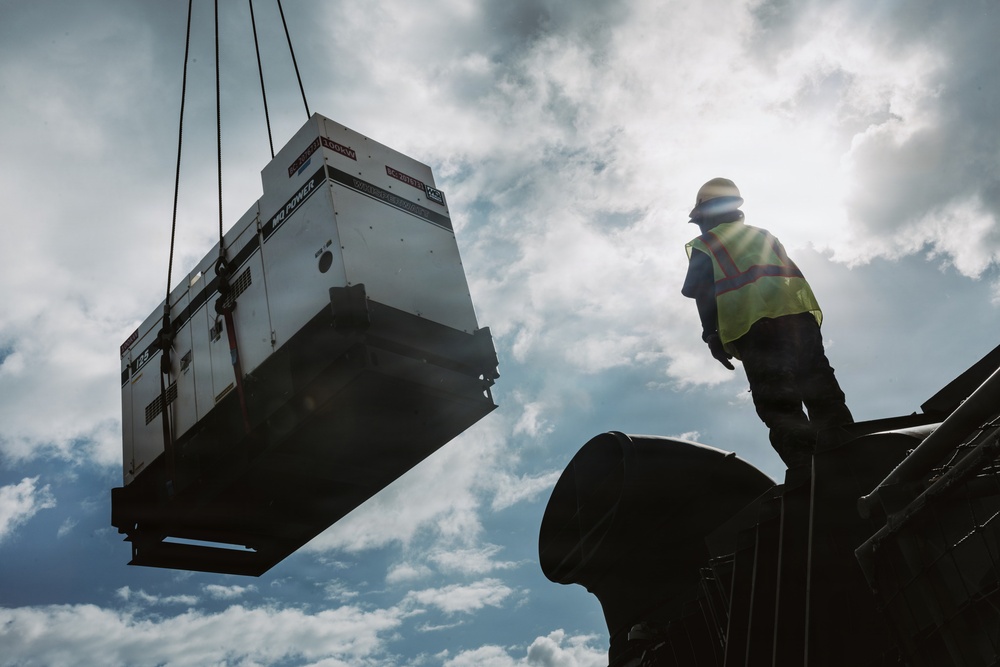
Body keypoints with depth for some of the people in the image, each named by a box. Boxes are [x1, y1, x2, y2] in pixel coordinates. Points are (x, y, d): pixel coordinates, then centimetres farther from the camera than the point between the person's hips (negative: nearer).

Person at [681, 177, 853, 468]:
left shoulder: (703, 246, 17)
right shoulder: (763, 235, 32)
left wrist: (712, 335, 2)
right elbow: (790, 273, 25)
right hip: (798, 312, 5)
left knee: (778, 404, -9)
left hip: (753, 326, -5)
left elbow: (701, 290, 3)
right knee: (822, 394, 4)